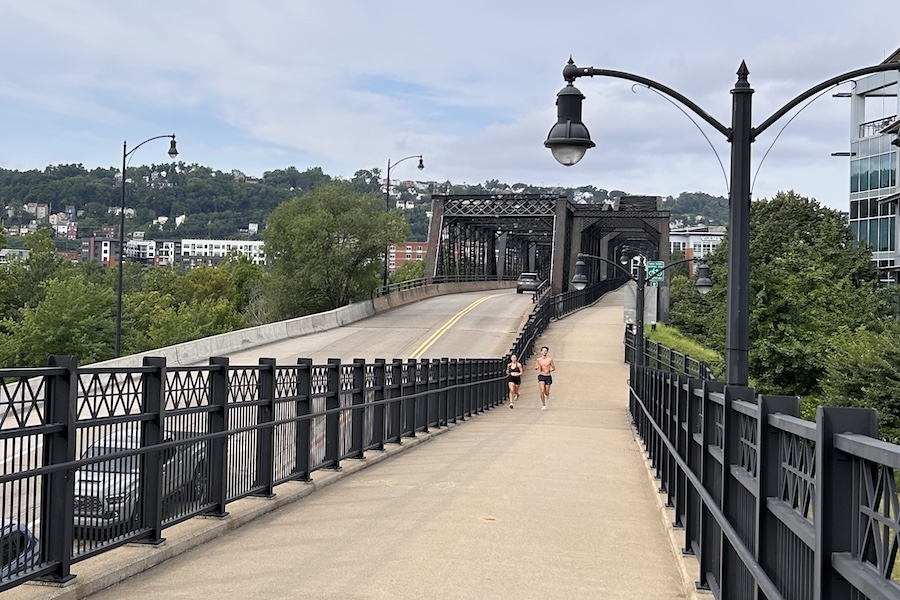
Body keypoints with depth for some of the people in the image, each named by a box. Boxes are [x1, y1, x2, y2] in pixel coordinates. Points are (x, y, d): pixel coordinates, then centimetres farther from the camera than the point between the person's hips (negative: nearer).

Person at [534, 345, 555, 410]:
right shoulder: (538, 360, 2)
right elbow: (535, 368, 11)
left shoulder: (550, 359, 0)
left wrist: (549, 370, -13)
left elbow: (553, 368, 7)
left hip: (548, 376, 0)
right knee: (542, 391, -14)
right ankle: (543, 405, -2)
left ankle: (547, 395, 44)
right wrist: (537, 367, -13)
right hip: (541, 376, 0)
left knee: (546, 392, 5)